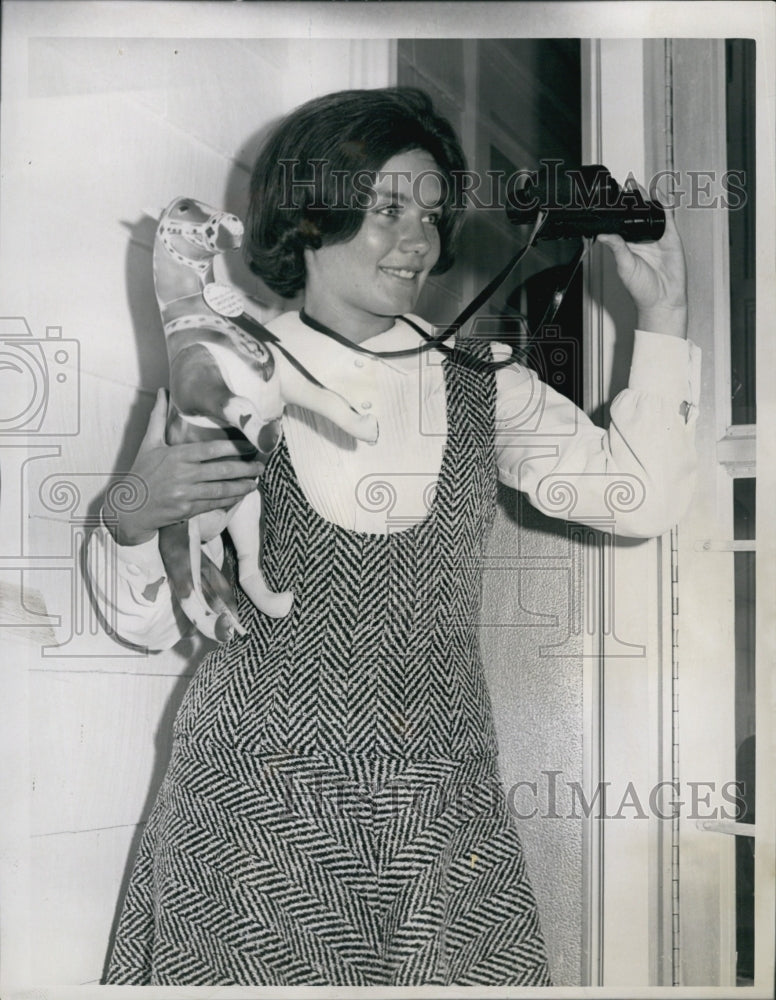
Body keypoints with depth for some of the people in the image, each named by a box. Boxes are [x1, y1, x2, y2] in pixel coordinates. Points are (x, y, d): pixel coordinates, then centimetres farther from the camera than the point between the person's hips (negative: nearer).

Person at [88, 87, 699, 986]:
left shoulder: (481, 386, 5)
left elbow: (641, 499, -4)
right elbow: (152, 620, 2)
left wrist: (661, 317, -3)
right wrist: (134, 519, -18)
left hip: (440, 809, 2)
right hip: (255, 793, -2)